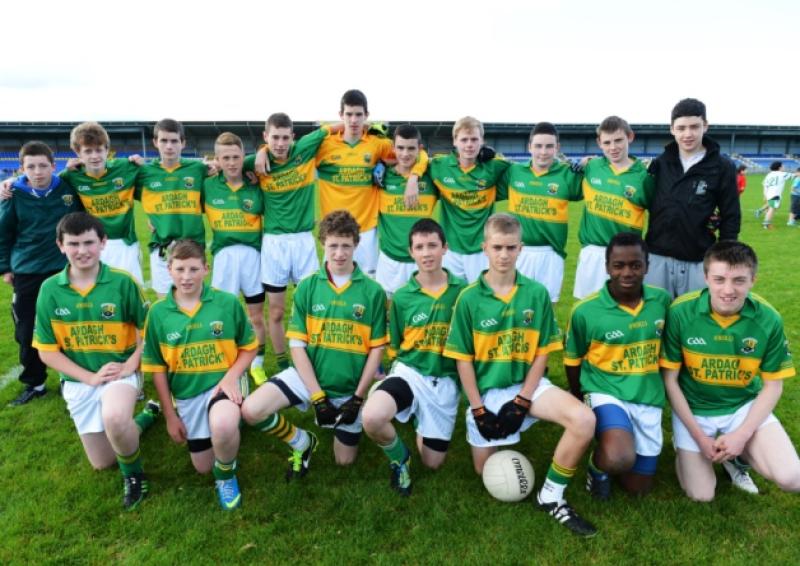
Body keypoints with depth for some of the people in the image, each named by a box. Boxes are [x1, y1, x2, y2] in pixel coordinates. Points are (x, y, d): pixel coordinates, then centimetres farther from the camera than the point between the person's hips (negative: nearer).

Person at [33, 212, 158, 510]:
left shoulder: (122, 281, -13)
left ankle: (134, 474, -5)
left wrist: (129, 367, -17)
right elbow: (47, 351, -2)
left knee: (114, 419, -37)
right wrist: (90, 377, -13)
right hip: (78, 380, 4)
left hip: (121, 372, -3)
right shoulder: (50, 290, -7)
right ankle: (145, 416, 39)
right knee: (102, 462, 11)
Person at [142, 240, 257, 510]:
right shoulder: (158, 312, -6)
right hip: (186, 393, 3)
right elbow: (157, 367, 1)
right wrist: (170, 415, 2)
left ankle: (226, 474, -2)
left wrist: (231, 376, -20)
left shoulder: (228, 302, -11)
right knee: (203, 466, 12)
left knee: (223, 427, -36)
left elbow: (249, 347, -1)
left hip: (224, 382, -3)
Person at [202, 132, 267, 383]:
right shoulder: (207, 186, 3)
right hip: (223, 254, 0)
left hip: (252, 253, 0)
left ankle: (257, 365, 25)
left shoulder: (256, 186, 2)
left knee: (256, 315, 9)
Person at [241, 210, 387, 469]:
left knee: (344, 461, 8)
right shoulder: (307, 287, -5)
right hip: (308, 375, 1)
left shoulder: (373, 291, -8)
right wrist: (317, 396, -13)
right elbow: (297, 344, -6)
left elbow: (377, 349, -4)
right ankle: (302, 443, 7)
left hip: (350, 387, 0)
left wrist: (358, 397, -9)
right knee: (251, 410, -22)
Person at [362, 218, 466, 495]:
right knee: (372, 418, -33)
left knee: (433, 462, 8)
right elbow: (396, 348, 8)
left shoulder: (461, 290, -2)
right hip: (410, 372, -1)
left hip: (446, 380, 1)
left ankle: (421, 425, 40)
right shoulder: (402, 296, -3)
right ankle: (400, 458, 1)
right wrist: (410, 367, -2)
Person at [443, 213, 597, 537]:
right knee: (486, 471, 5)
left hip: (527, 384, 1)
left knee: (584, 420, -25)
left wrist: (521, 403, -11)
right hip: (486, 389, 0)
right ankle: (502, 436, 39)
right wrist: (479, 410, -10)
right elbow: (463, 359, -6)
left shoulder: (537, 294, -5)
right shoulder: (469, 298, -9)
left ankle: (551, 497, -6)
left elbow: (542, 353, -3)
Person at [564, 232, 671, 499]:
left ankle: (615, 437, 37)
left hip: (648, 399, 4)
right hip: (606, 393, -4)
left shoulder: (662, 300, -4)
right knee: (619, 461, -32)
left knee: (639, 487, 11)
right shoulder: (585, 311, -15)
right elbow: (573, 361, -1)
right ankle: (597, 465, 4)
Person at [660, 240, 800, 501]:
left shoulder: (769, 320, -16)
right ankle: (687, 448, 26)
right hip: (693, 408, -2)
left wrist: (742, 435, -15)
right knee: (701, 495, -4)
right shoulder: (681, 312, -22)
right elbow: (670, 378, -12)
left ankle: (738, 456, 15)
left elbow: (773, 385, -4)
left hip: (744, 406, 2)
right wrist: (699, 436, -13)